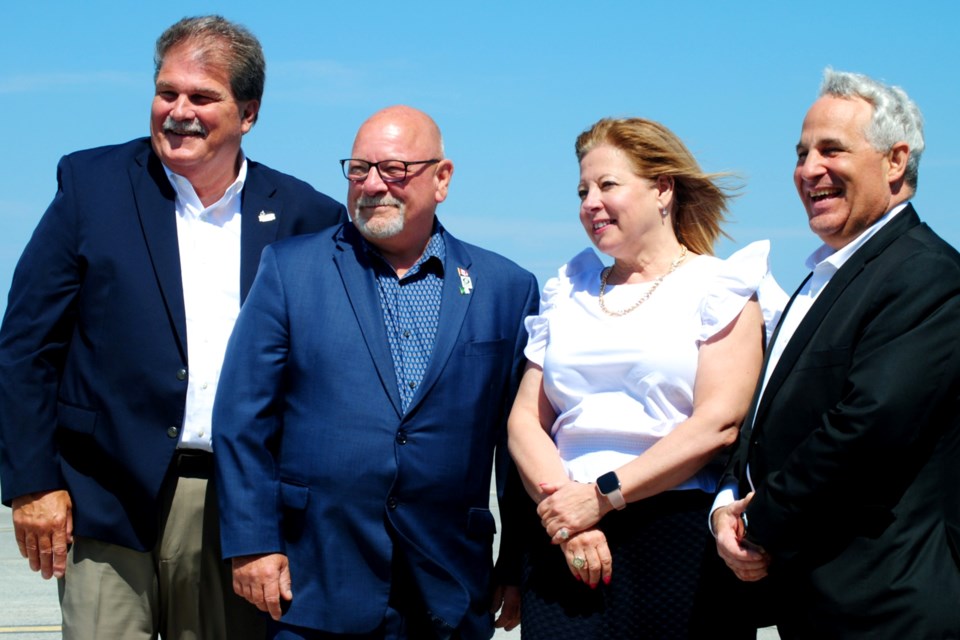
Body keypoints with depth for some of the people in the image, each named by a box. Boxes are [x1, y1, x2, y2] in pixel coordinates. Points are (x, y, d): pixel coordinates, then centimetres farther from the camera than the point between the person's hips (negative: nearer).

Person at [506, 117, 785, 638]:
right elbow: (526, 420, 10)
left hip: (678, 534, -3)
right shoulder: (568, 292, 18)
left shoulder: (717, 287, 3)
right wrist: (562, 510, -8)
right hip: (564, 544, 3)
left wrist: (603, 495, -12)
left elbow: (719, 423, -9)